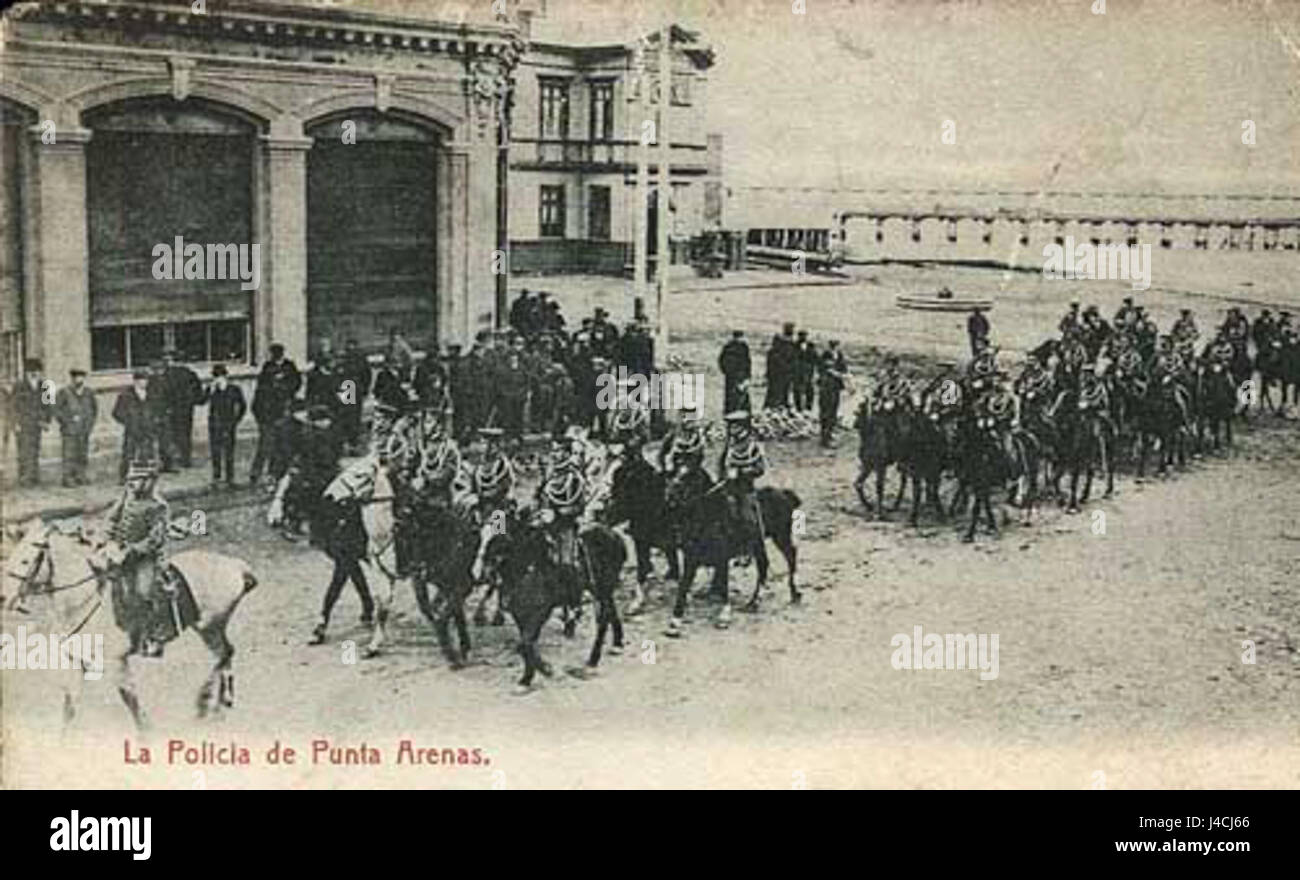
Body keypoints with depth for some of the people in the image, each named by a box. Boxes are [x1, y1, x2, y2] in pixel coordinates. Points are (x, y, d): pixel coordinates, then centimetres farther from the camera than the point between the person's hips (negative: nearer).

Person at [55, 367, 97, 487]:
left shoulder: (89, 393, 7)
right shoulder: (64, 393, -5)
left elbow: (95, 408, 20)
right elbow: (57, 410, -2)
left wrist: (91, 423, 10)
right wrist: (68, 420, -10)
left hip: (84, 431, 4)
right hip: (70, 431, -4)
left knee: (83, 455, 4)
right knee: (70, 455, -7)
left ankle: (80, 478, 11)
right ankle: (68, 479, -4)